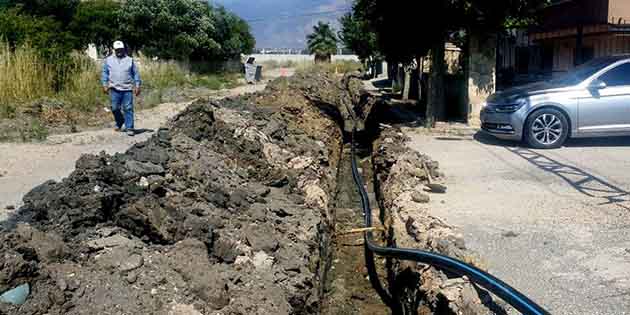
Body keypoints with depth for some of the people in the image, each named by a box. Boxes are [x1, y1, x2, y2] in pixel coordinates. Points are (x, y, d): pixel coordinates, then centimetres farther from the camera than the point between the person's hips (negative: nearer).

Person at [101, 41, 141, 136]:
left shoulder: (130, 60, 9)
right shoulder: (108, 60, 11)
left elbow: (136, 73, 9)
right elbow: (105, 73, 13)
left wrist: (137, 86, 2)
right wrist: (105, 85, 5)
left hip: (127, 89, -1)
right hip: (115, 89, 1)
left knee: (128, 109, -5)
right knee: (115, 108, 4)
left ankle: (129, 128, -2)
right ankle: (120, 123, 28)